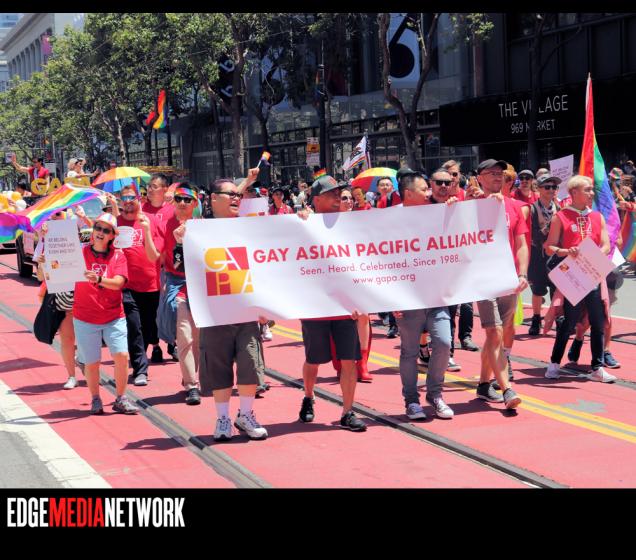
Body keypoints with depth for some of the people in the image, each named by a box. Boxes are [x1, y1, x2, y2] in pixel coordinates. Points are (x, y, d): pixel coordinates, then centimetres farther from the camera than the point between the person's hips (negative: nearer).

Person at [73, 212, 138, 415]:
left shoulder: (118, 255, 0)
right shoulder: (81, 253, 1)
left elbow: (118, 282, -16)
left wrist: (99, 279, -33)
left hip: (114, 317, 0)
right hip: (85, 318, 0)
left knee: (122, 356, -10)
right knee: (91, 362, 2)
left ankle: (120, 399, 6)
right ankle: (95, 400, 22)